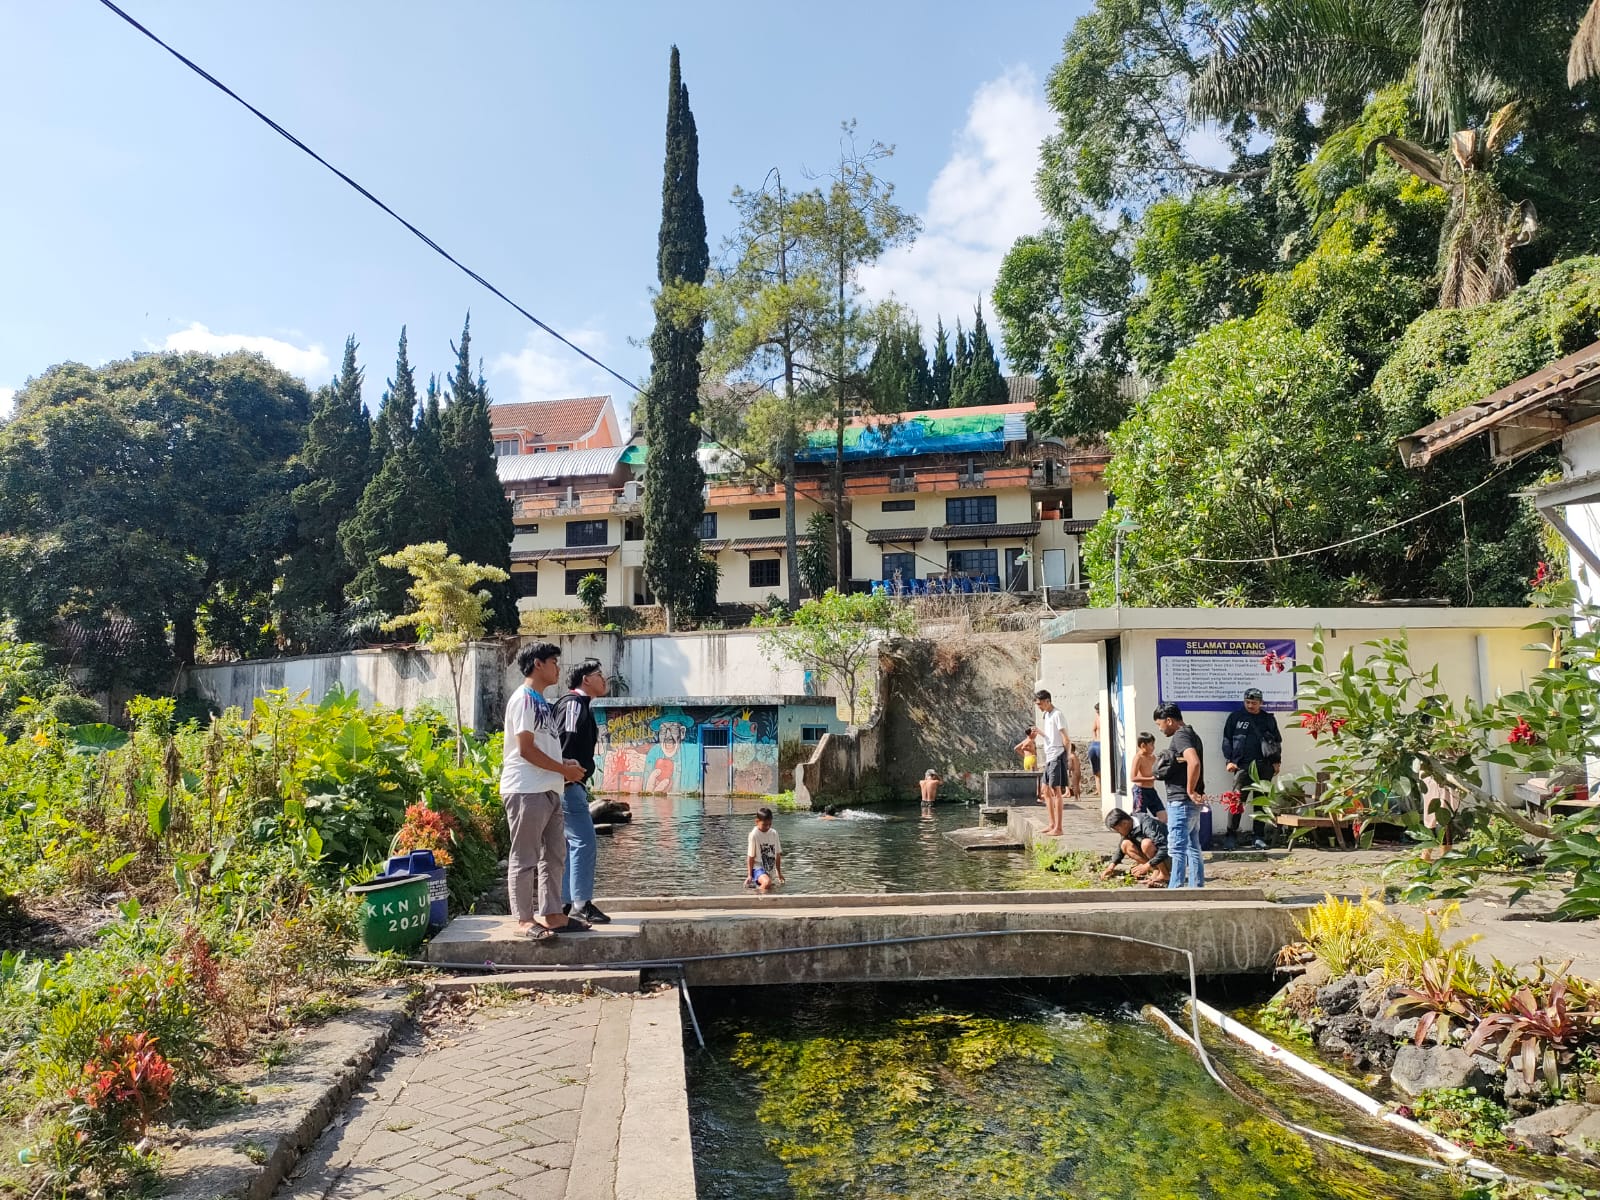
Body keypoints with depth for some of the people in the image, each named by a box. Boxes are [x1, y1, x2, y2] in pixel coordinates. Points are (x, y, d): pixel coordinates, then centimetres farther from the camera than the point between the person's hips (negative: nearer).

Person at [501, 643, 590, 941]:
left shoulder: (540, 701, 19)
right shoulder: (523, 699, -11)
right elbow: (526, 749, -17)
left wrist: (564, 764, 7)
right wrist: (564, 770, -11)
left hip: (548, 790, 10)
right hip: (526, 791, -10)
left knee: (554, 855, 13)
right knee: (525, 858, -1)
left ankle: (551, 914, 20)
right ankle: (525, 919, 6)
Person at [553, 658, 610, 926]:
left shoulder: (579, 705, 20)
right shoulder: (574, 704, -11)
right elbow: (565, 743, -21)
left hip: (573, 785, 11)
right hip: (569, 784, -11)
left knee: (570, 843, 12)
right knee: (583, 841, -10)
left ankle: (563, 904, 17)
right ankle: (582, 903, -7)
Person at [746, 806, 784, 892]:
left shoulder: (774, 833, 3)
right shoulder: (754, 835, -12)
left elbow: (777, 854, 11)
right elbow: (751, 857, -8)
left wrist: (779, 873, 16)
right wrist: (749, 875, -7)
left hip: (771, 870, 7)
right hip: (758, 867, -7)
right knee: (767, 883, -33)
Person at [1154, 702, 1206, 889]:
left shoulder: (1180, 736, -15)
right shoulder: (1190, 734, 18)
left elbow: (1194, 763, -31)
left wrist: (1190, 791, -23)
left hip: (1181, 802, -10)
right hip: (1190, 803, 10)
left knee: (1177, 847, -6)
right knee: (1193, 847, 13)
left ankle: (1175, 888, -4)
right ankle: (1197, 886, 18)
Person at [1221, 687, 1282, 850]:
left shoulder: (1269, 719, 13)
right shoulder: (1235, 717, 6)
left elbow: (1277, 741, 19)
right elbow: (1227, 740, 7)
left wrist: (1276, 762, 9)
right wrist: (1230, 760, -1)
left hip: (1264, 766, 3)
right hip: (1243, 766, -3)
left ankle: (1258, 836, 14)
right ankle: (1231, 836, -2)